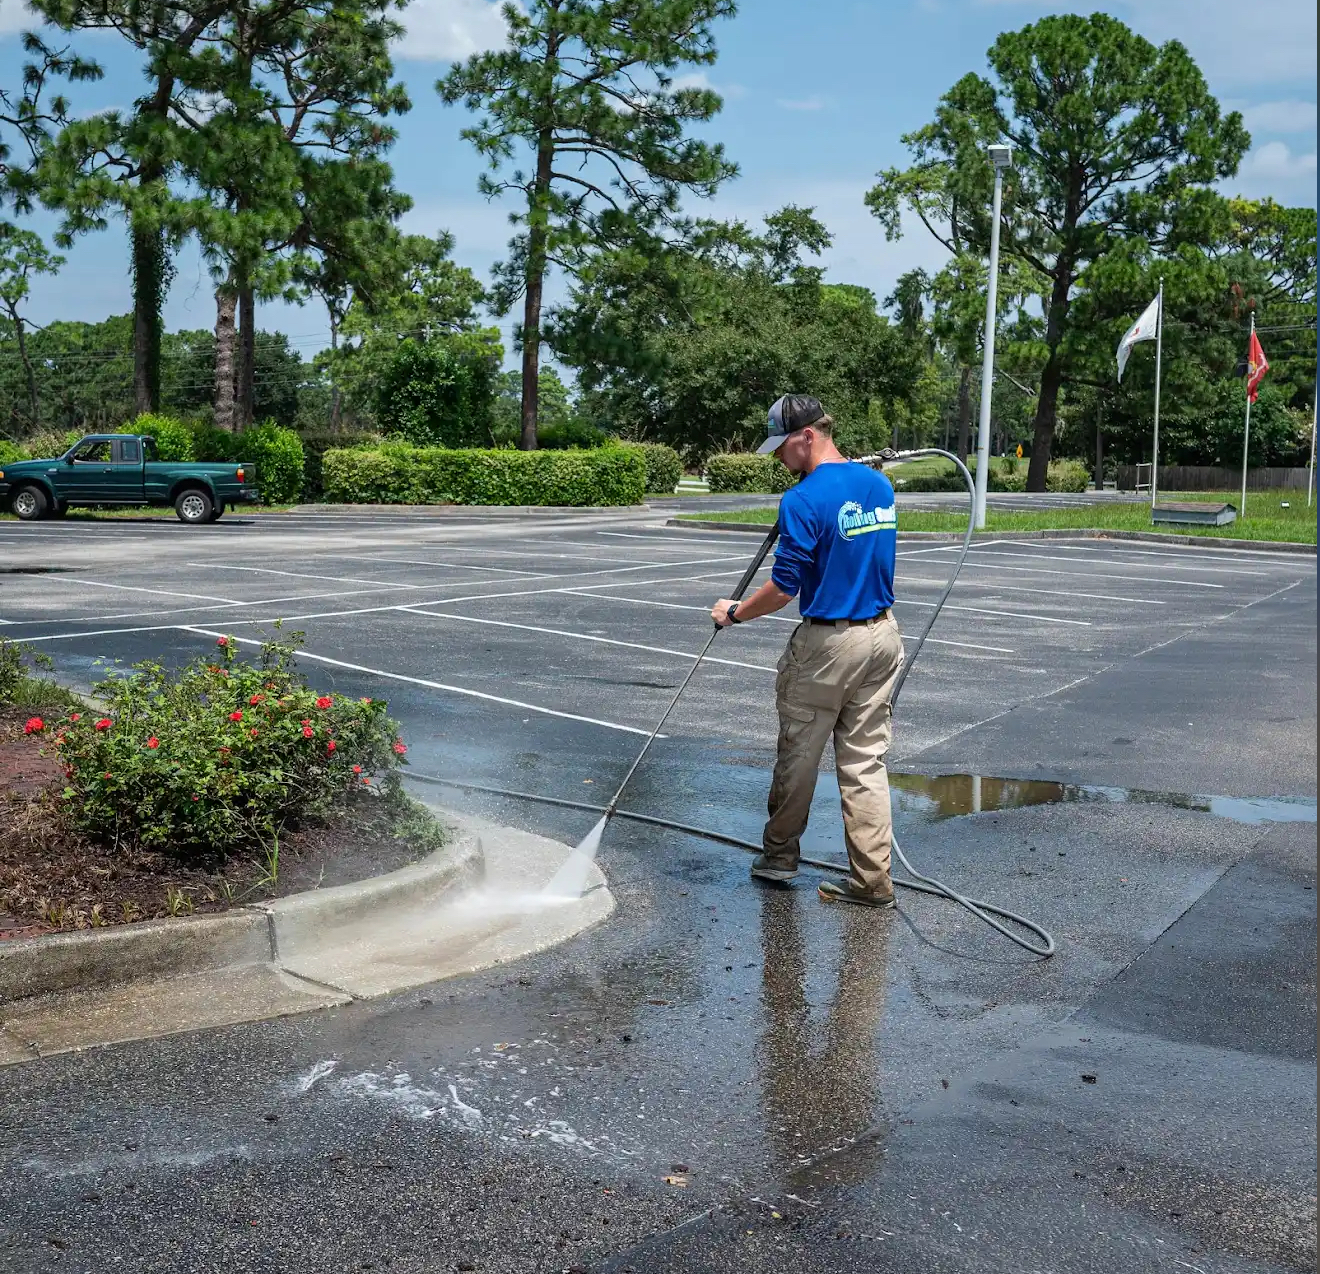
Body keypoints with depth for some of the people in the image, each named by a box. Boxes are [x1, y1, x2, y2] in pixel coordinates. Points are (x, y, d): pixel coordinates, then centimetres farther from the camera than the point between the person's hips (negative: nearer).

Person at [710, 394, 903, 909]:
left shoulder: (805, 499, -18)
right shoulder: (880, 485, 6)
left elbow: (783, 588, -16)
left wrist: (734, 613, 1)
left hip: (826, 644, -7)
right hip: (883, 635, 7)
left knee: (798, 756, 12)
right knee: (866, 759, 9)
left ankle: (780, 854, 29)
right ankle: (872, 879, 8)